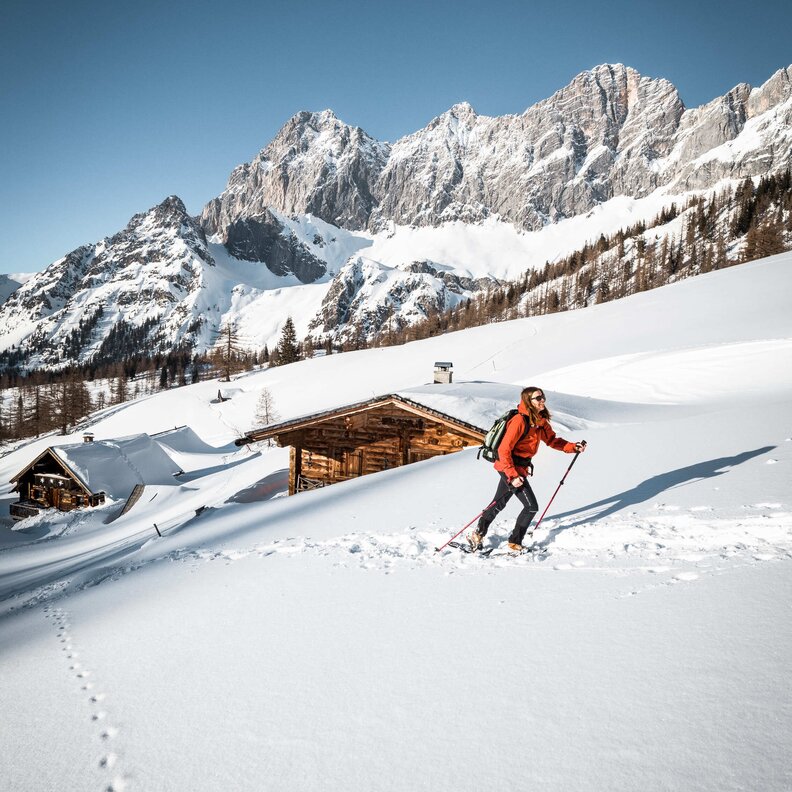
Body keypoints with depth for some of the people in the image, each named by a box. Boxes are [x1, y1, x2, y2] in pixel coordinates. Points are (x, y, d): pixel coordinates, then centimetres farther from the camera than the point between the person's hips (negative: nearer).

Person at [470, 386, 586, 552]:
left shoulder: (540, 421, 4)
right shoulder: (520, 421, -24)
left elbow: (552, 440, 12)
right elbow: (504, 450, -25)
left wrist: (573, 447, -3)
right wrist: (512, 475, -28)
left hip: (518, 468, 9)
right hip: (510, 468, -9)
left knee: (499, 504, 20)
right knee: (531, 506, -6)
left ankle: (478, 535, 34)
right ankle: (515, 543, 9)